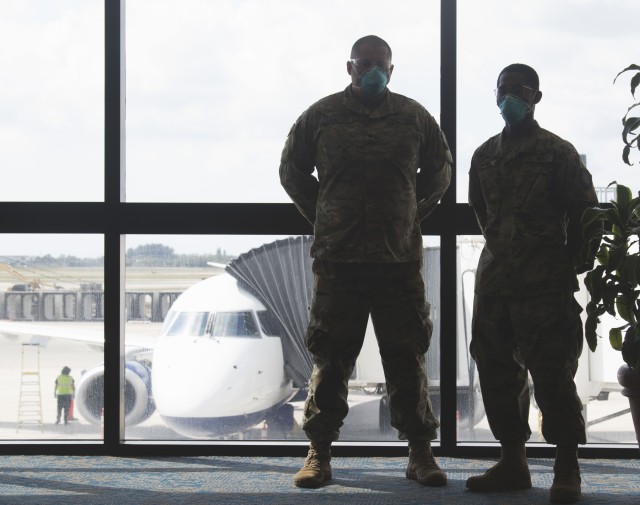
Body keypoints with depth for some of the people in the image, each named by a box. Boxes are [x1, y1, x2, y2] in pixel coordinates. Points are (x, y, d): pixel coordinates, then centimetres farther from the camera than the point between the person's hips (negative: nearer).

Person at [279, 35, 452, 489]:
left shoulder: (415, 118, 7)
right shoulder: (321, 116, 4)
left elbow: (440, 172, 21)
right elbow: (292, 170, 15)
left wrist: (413, 215, 12)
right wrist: (322, 217, 9)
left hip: (401, 260, 1)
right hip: (338, 262, -1)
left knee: (407, 358, 4)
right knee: (330, 359, 3)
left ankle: (421, 453, 10)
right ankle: (319, 453, 10)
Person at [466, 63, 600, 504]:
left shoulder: (559, 152, -3)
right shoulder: (484, 155, 13)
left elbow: (585, 212, -1)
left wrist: (573, 264, 1)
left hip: (545, 285, -6)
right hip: (494, 281, 6)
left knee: (552, 374, -7)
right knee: (496, 372, 7)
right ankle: (513, 463, 17)